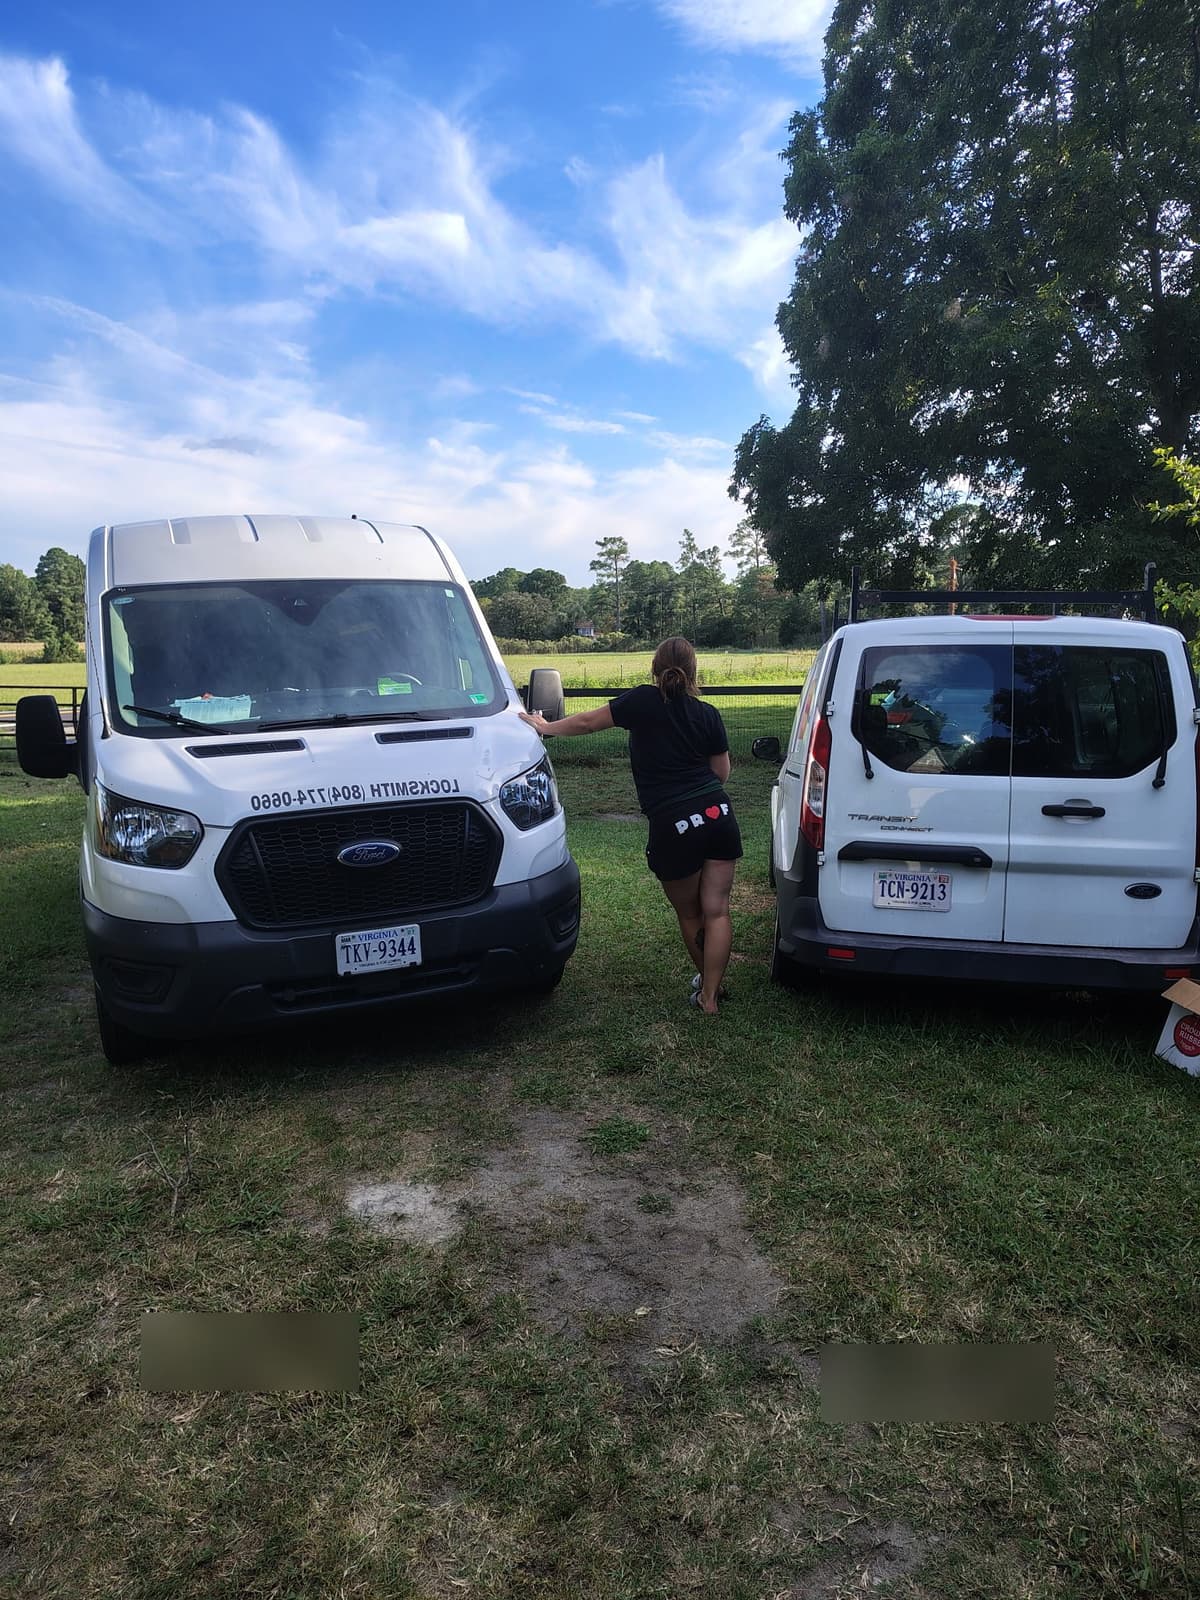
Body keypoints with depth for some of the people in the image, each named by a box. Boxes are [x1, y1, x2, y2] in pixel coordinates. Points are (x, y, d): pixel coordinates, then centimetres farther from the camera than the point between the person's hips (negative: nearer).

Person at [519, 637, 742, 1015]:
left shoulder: (643, 701, -2)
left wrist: (546, 727, 21)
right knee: (716, 911, 7)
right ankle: (710, 994, 9)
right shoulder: (708, 714, 7)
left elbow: (587, 722, 6)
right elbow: (722, 773, 13)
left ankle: (707, 983, 33)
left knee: (689, 915, 16)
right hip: (719, 816, 3)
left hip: (674, 826, -3)